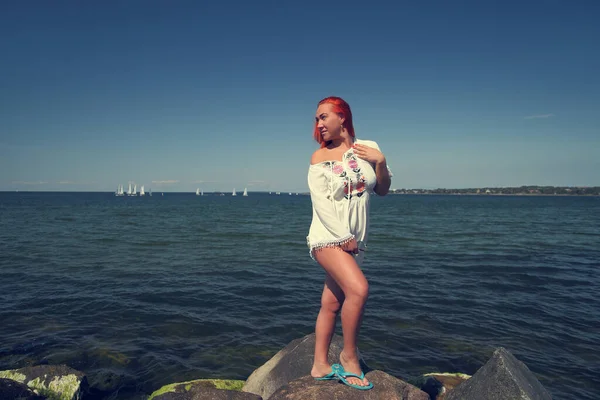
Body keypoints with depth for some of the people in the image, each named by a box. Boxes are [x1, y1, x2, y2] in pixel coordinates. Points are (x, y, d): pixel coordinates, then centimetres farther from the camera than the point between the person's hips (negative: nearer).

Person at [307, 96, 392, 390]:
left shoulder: (367, 147, 7)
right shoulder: (319, 157, -2)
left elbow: (383, 190, 11)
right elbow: (321, 203, -9)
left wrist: (381, 162, -6)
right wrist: (343, 237, -14)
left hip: (356, 241, 4)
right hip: (328, 236, -4)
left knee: (331, 303, 8)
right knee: (358, 289, -23)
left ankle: (320, 366, 22)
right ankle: (349, 356, -3)